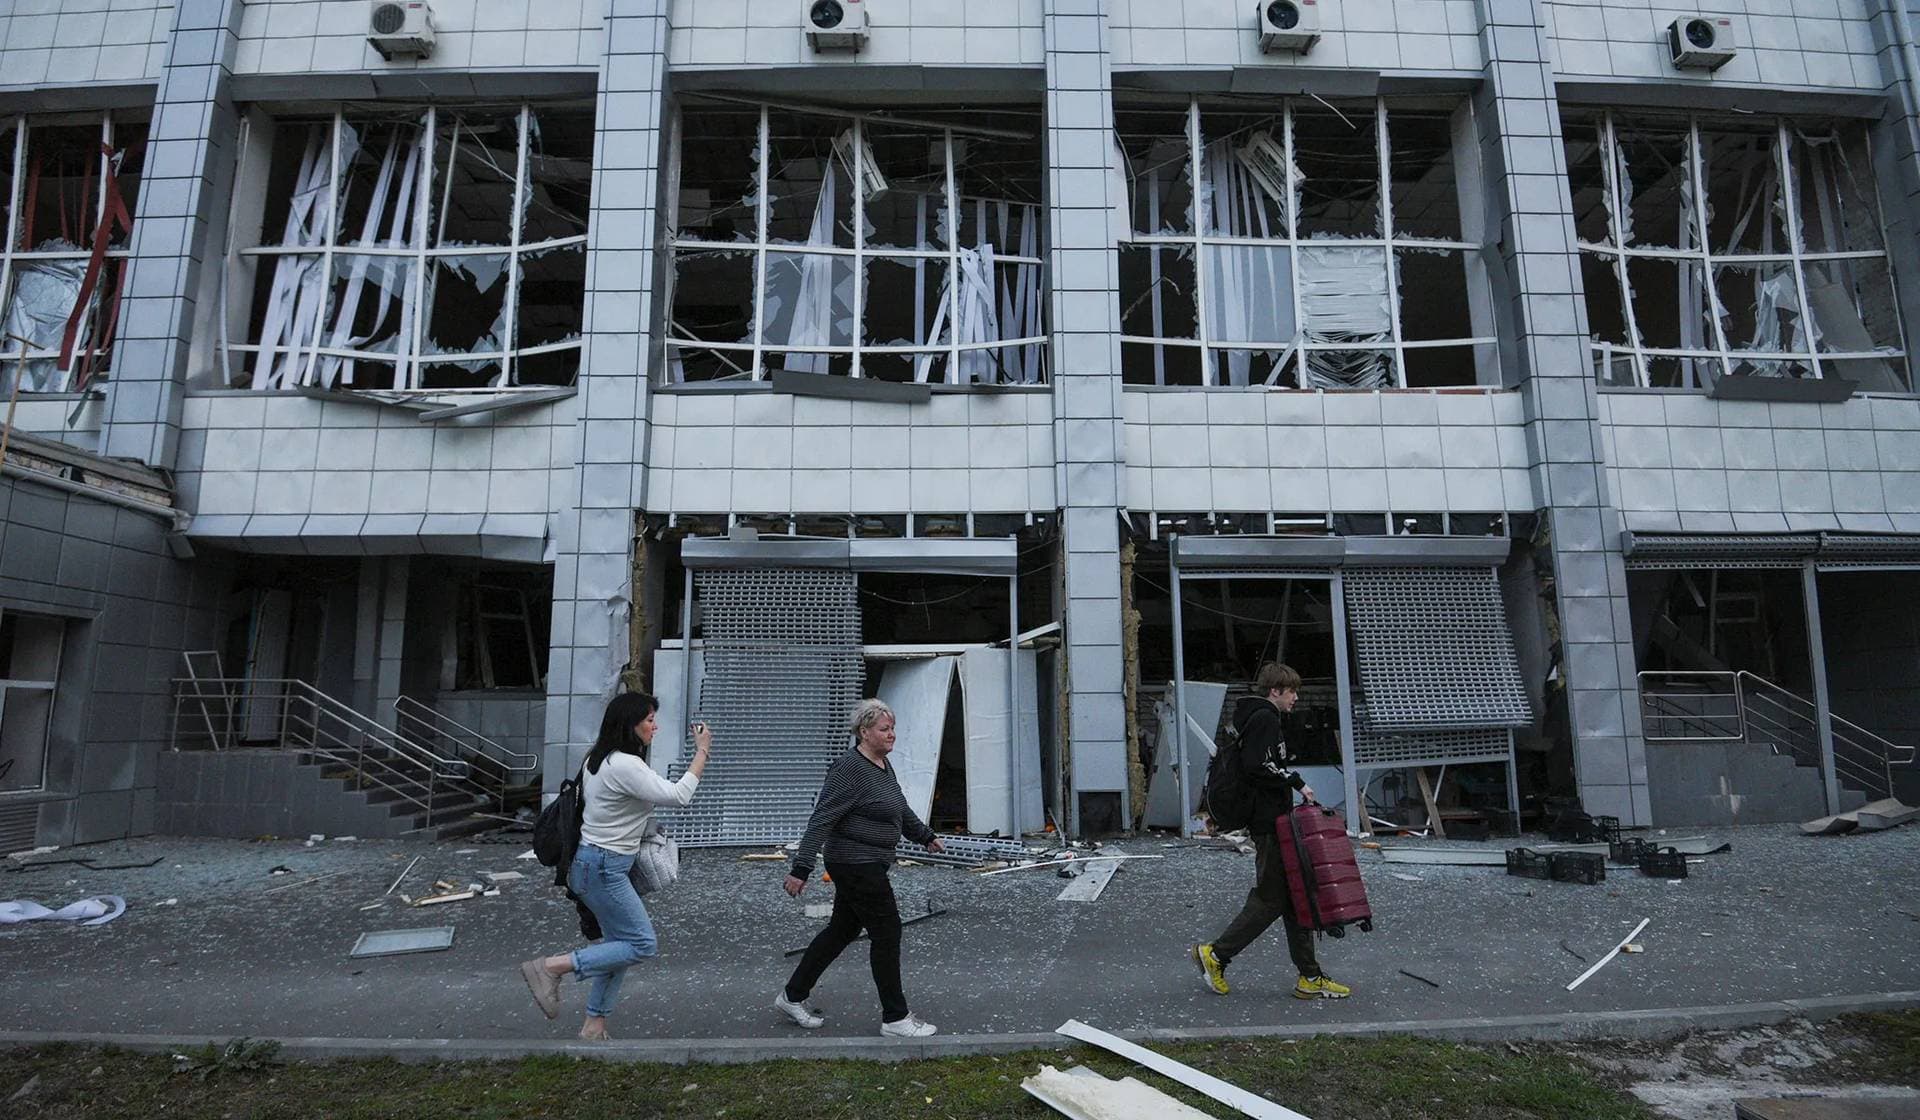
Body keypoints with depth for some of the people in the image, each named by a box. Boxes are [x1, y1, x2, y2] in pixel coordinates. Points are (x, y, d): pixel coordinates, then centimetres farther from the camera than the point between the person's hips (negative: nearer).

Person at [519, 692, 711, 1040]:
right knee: (642, 943, -3)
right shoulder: (625, 766, -23)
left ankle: (594, 1024, 23)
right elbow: (678, 796, -21)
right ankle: (549, 967, -2)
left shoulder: (601, 759, 8)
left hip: (600, 864, 10)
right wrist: (702, 752, -14)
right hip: (602, 867, -10)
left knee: (619, 943, 15)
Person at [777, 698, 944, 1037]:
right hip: (858, 866, -10)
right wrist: (801, 869, -25)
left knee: (842, 930, 17)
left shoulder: (883, 764, 9)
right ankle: (895, 1018, 11)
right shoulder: (850, 769, -20)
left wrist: (926, 835, 33)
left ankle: (793, 996, 29)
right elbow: (821, 819, -23)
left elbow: (900, 809, 24)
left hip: (866, 866, 10)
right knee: (887, 933, -2)